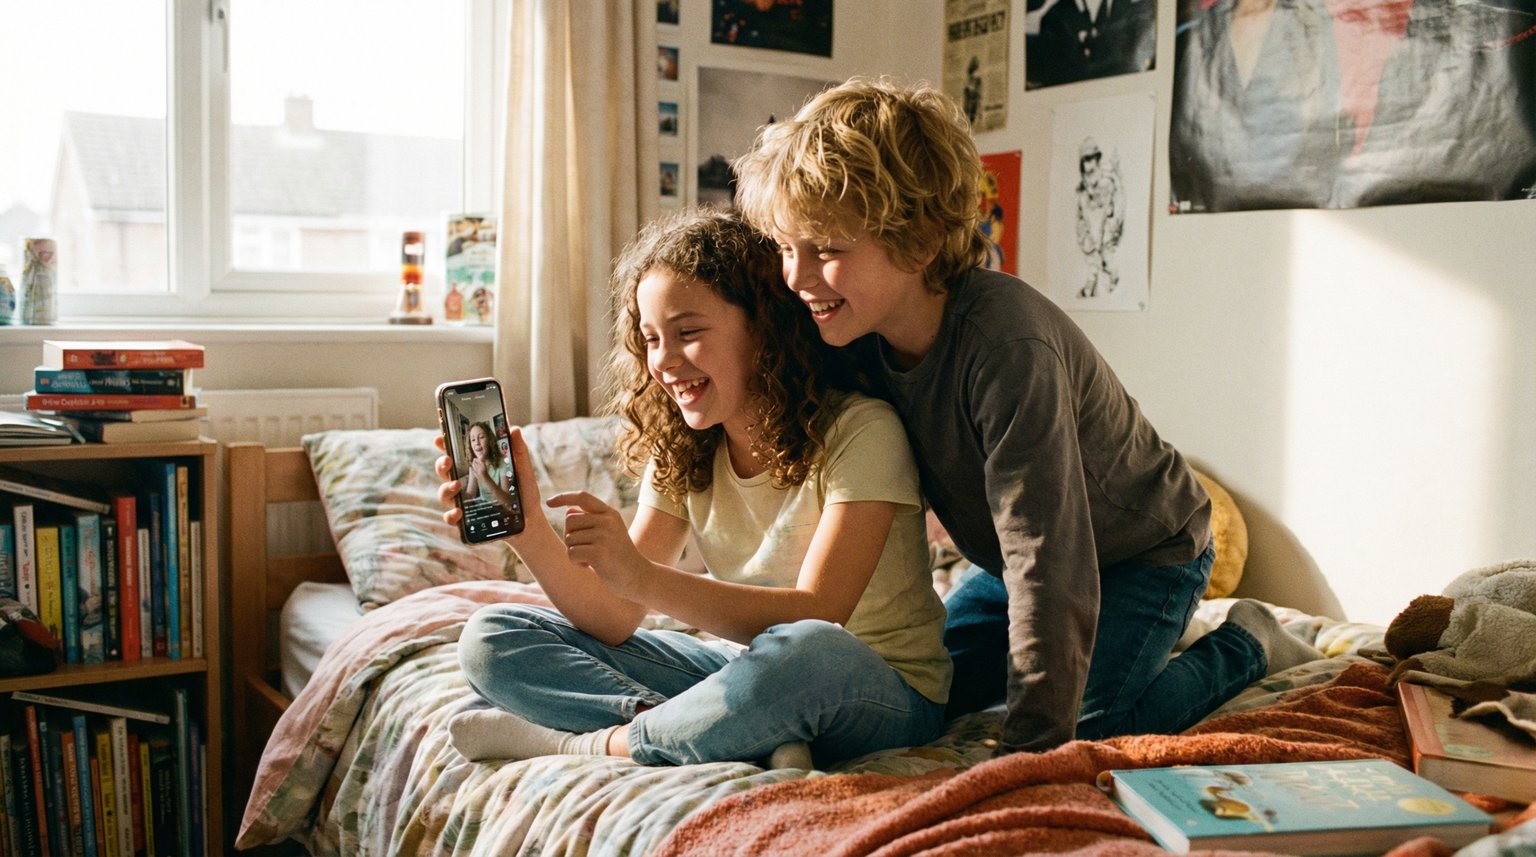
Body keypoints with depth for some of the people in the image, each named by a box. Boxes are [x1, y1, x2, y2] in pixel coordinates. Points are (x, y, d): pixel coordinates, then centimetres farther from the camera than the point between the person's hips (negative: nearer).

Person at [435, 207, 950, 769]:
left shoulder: (858, 431, -16)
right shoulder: (681, 449, 2)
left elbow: (816, 616, -27)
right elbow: (616, 621, -5)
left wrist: (641, 576, -36)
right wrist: (528, 529, -22)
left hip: (887, 694, -5)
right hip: (742, 670, 6)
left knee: (808, 650, -43)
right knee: (493, 639, -4)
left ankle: (577, 744, -17)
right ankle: (758, 738, -20)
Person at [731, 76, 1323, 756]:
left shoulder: (1008, 348, -39)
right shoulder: (860, 333, -15)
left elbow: (1046, 558, -38)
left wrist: (1029, 744, -36)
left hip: (1144, 551, -7)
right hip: (1021, 553, 7)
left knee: (1082, 733, -21)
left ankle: (1245, 644, 7)